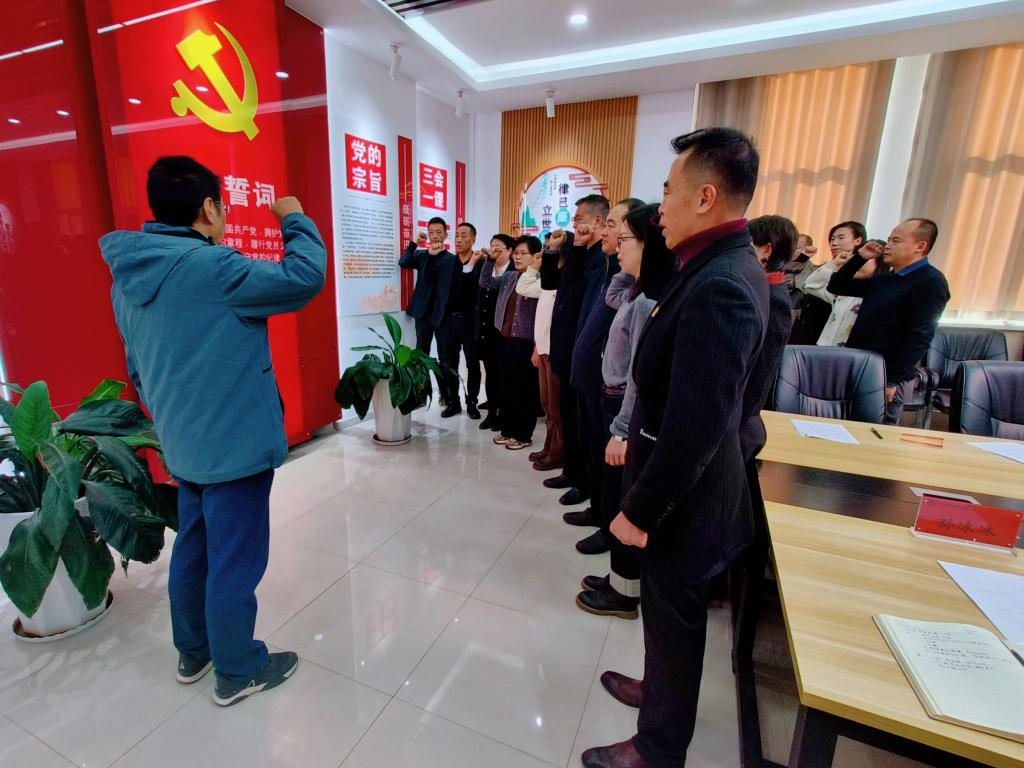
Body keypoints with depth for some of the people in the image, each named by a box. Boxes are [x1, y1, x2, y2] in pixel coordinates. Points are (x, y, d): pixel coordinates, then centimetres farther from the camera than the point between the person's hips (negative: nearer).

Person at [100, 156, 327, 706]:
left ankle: (193, 652, 43)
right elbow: (306, 276, -21)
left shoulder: (128, 277, 7)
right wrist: (294, 219, -4)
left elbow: (138, 369, 14)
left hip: (184, 447, 9)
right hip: (234, 447, -9)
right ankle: (238, 672, 27)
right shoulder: (210, 267, -21)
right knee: (234, 565, 8)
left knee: (193, 551, 23)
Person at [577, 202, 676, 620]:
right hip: (617, 401, 10)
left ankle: (625, 593, 24)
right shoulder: (640, 293, 7)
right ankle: (621, 577, 36)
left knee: (623, 500, 5)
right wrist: (627, 268, 12)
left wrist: (621, 431, -19)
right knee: (617, 498, 19)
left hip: (628, 410, -10)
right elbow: (612, 297, 29)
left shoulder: (649, 302, -22)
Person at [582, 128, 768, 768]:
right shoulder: (731, 269, 4)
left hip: (685, 502, -9)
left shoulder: (718, 287, -28)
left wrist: (639, 511, -18)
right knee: (672, 618, 28)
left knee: (674, 622, 14)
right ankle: (663, 690, 54)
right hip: (691, 488, 9)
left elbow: (695, 429, -29)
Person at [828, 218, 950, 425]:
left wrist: (892, 380, -21)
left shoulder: (930, 282, -8)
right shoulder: (884, 279, 15)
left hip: (886, 376, -7)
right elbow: (836, 287, 21)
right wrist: (861, 258, 9)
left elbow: (919, 337, -17)